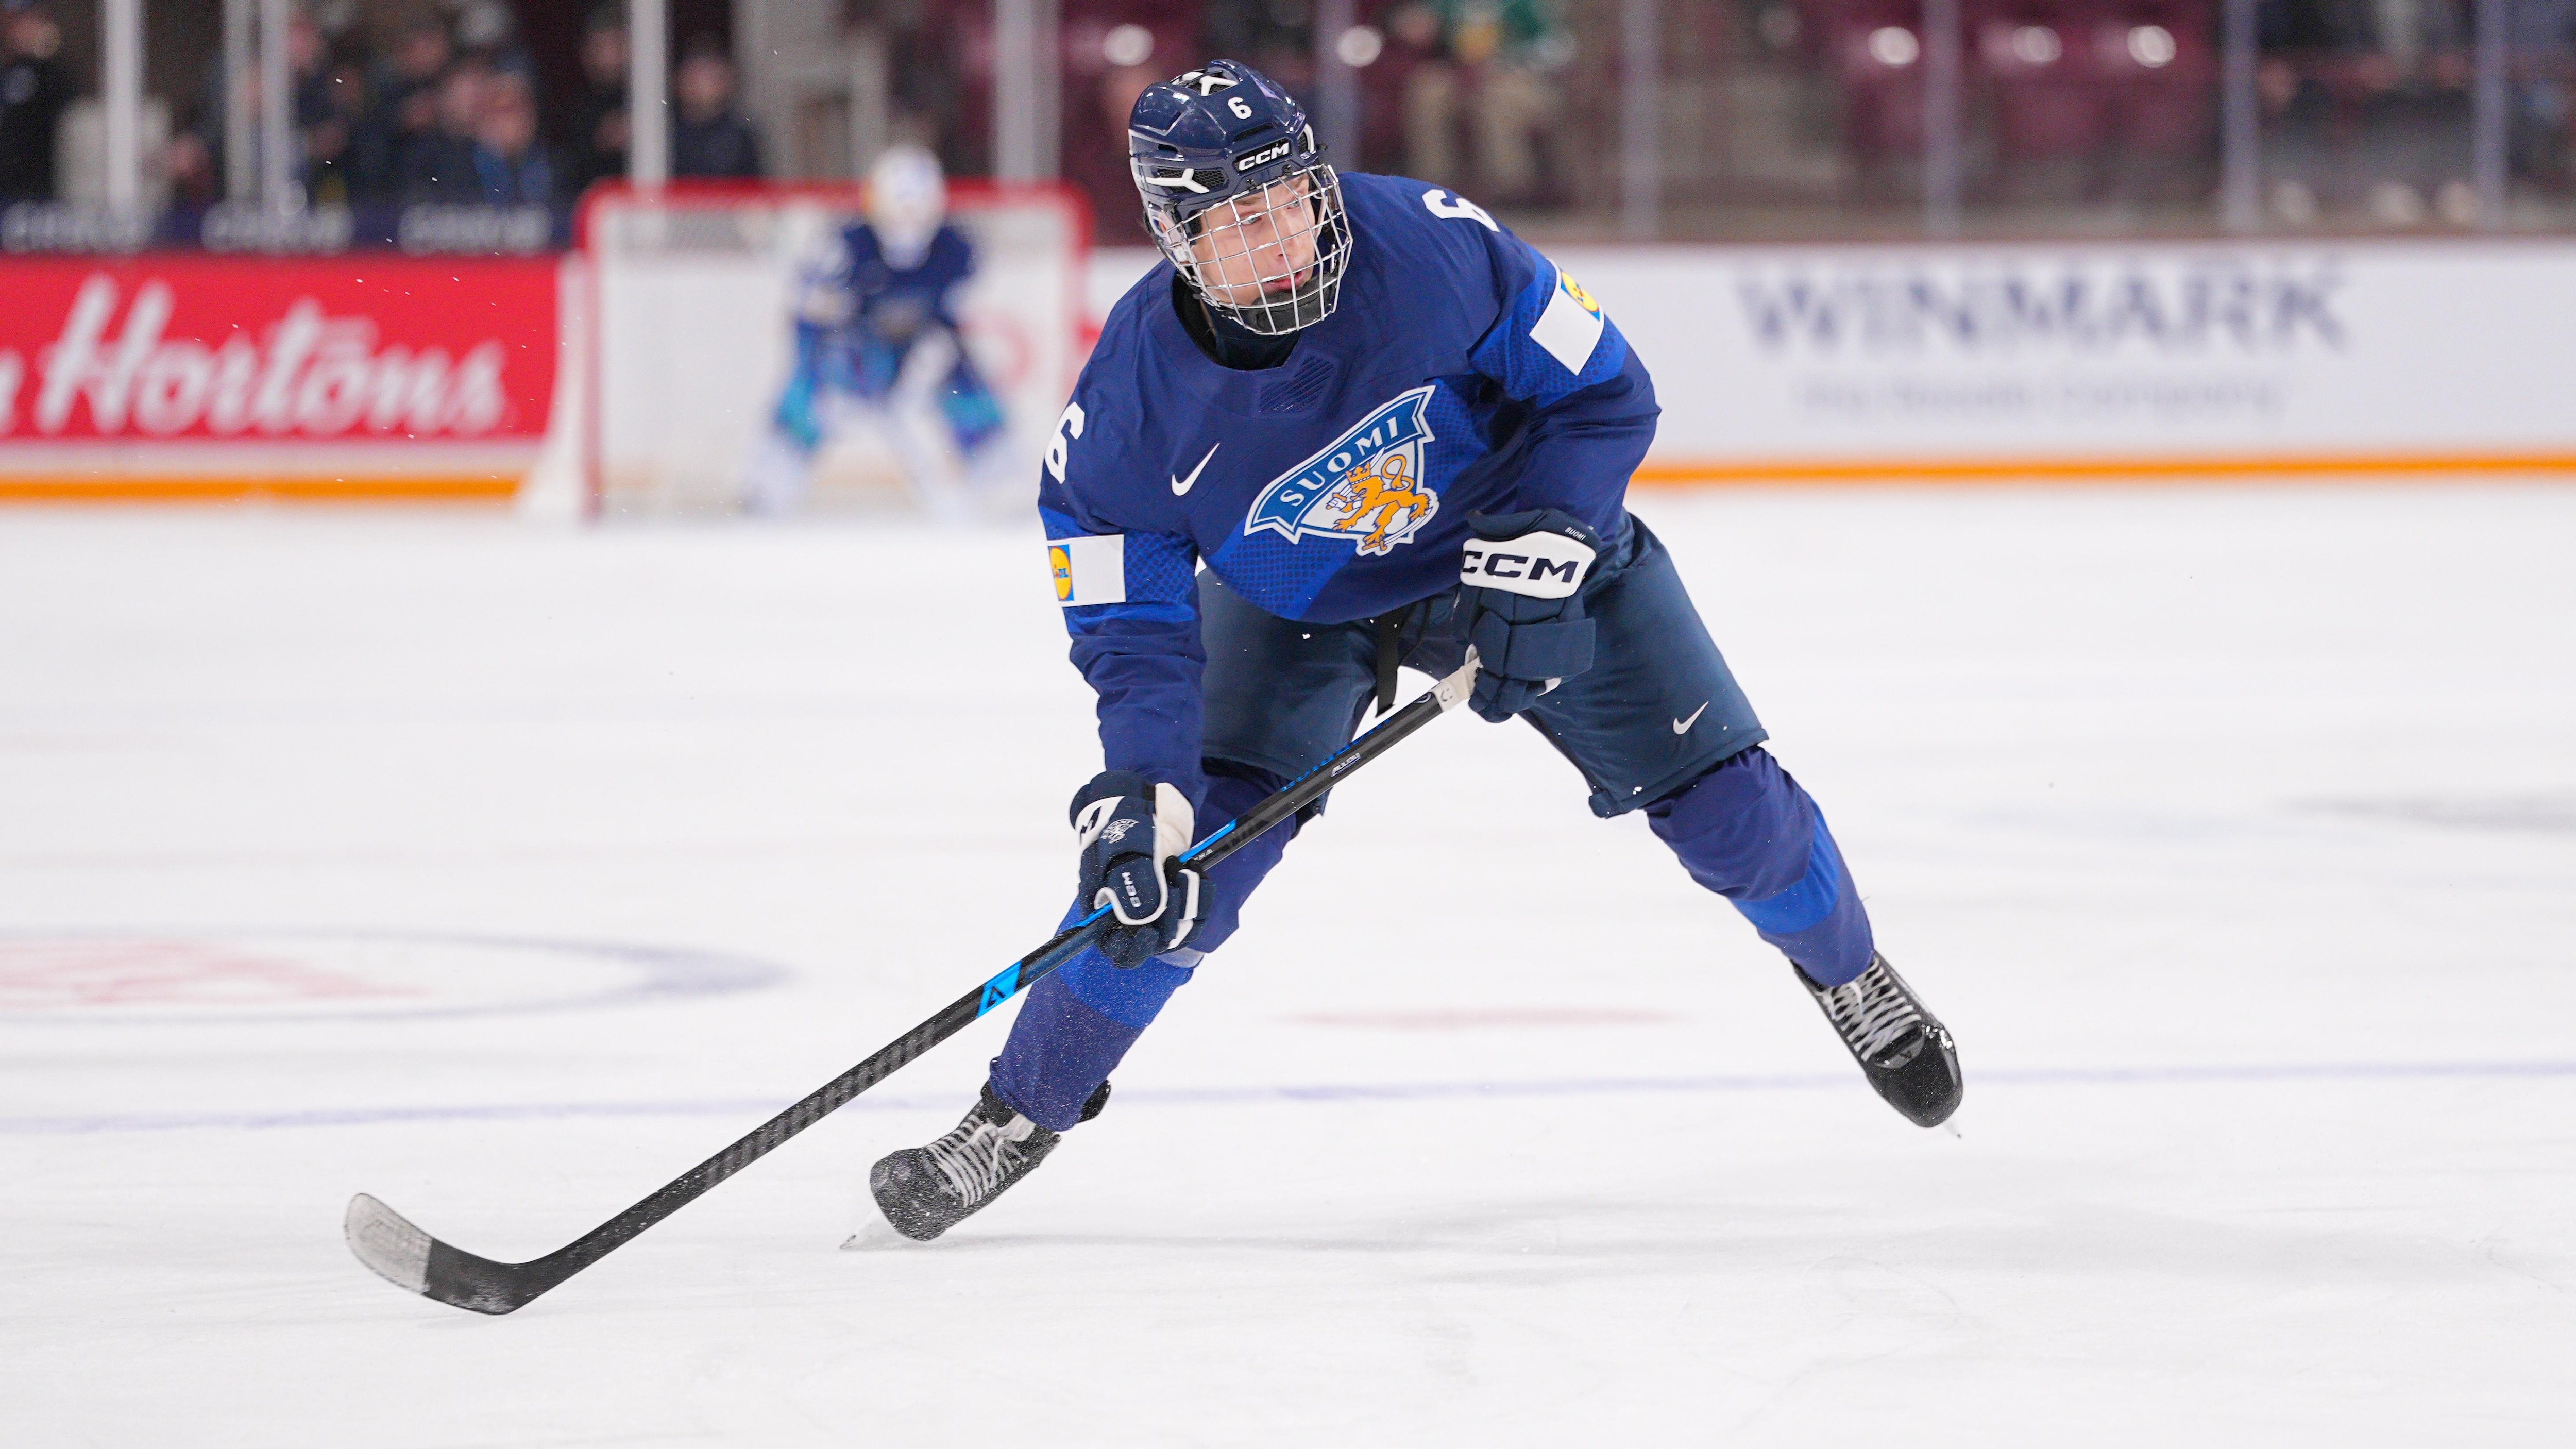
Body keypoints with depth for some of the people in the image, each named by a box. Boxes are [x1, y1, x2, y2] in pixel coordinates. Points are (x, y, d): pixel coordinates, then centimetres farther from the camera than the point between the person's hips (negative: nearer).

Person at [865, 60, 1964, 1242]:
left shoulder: (1431, 244, -32)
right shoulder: (1131, 401, -28)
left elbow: (1602, 390, -18)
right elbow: (1133, 626, -20)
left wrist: (1538, 541, -30)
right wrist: (1139, 787, -33)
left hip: (1529, 551, 0)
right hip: (1289, 605, 0)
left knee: (1723, 802, -2)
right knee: (1186, 849, -17)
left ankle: (1847, 971, 30)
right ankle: (1022, 1111, 0)